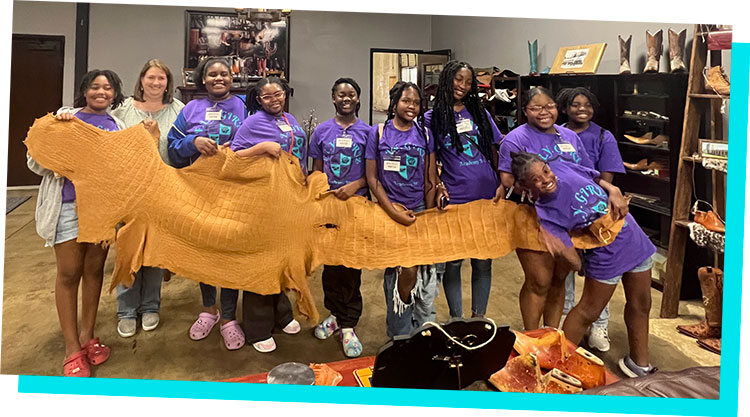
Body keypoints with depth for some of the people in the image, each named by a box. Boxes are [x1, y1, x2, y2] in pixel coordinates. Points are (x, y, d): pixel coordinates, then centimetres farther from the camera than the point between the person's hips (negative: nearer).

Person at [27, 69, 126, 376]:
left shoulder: (118, 126, 10)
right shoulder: (66, 118, -1)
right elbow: (37, 163, -4)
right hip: (69, 205, -3)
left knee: (94, 269, 10)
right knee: (69, 273, 1)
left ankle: (87, 336, 24)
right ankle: (72, 348, 10)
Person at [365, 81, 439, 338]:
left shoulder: (424, 134, 7)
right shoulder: (378, 133, 1)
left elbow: (430, 179, 8)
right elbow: (372, 177, -2)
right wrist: (394, 211, -9)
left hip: (419, 210, 2)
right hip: (388, 211, -2)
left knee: (425, 273, 0)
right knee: (403, 271, -3)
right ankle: (399, 336, 15)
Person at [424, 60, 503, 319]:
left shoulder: (479, 112, 11)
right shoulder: (432, 118, 3)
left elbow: (496, 151, 15)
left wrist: (505, 184, 7)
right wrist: (437, 186, -12)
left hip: (486, 197, 3)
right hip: (453, 200, -3)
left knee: (483, 262, 8)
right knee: (453, 261, 5)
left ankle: (479, 316, 24)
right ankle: (456, 318, 21)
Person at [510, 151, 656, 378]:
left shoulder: (564, 168, -10)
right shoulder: (545, 214, -23)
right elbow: (575, 263, -25)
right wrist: (549, 239, -42)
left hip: (636, 242, 6)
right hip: (607, 258, -6)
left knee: (640, 305, 19)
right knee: (588, 312, 7)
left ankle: (639, 362, 40)